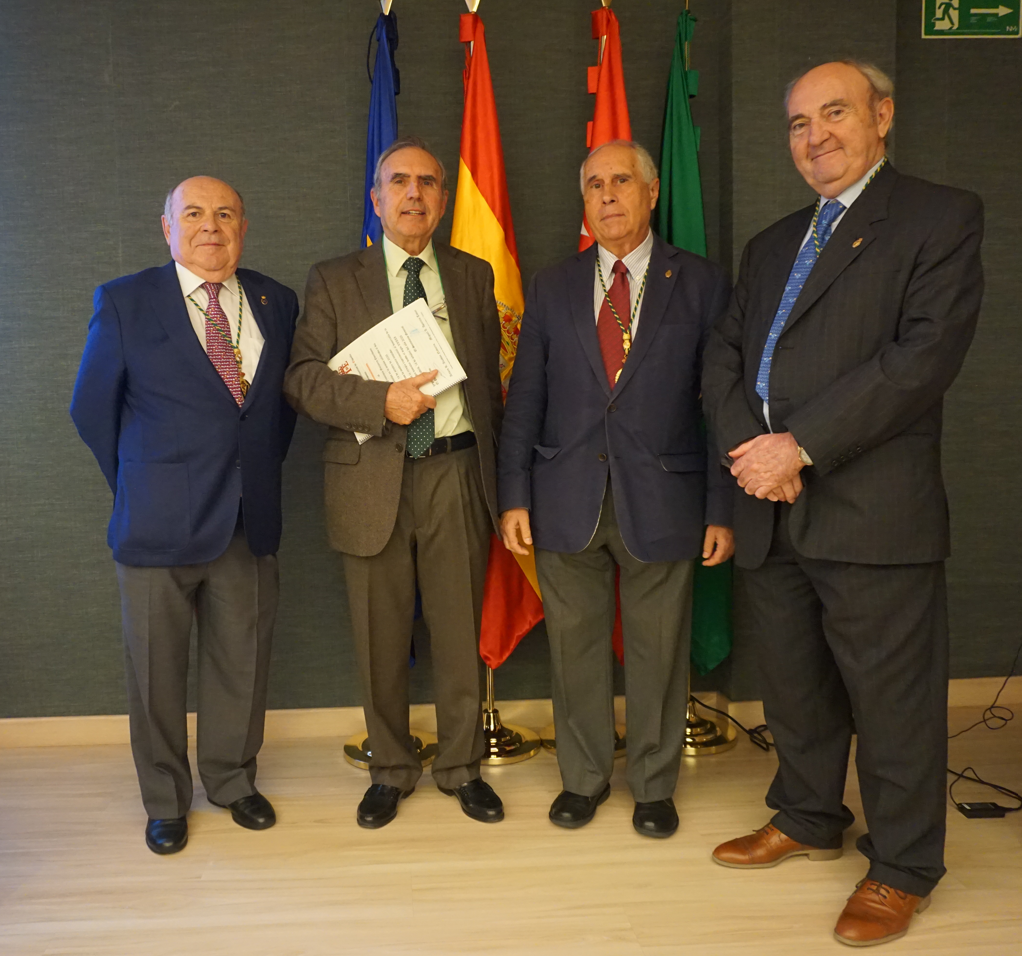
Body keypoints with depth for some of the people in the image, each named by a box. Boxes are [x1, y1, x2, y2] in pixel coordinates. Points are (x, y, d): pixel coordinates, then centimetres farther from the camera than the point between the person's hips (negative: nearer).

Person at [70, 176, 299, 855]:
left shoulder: (277, 303, 6)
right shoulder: (124, 303, -3)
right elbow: (93, 409, 3)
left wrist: (261, 473, 8)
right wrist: (142, 490, 5)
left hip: (250, 523, 3)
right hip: (160, 524, -2)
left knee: (242, 664, 13)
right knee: (156, 671, 10)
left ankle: (233, 781, 35)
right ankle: (166, 800, 31)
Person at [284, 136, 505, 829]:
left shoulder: (475, 277, 12)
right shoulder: (334, 280, 6)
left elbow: (490, 380, 14)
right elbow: (302, 378, -2)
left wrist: (492, 471, 10)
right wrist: (381, 401, -18)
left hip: (456, 473, 1)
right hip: (373, 479, -1)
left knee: (461, 632, 7)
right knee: (381, 637, 9)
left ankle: (462, 767, 26)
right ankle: (391, 770, 28)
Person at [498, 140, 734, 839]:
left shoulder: (703, 285, 3)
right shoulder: (552, 288, 10)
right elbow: (525, 397, 8)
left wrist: (722, 509, -4)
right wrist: (515, 494, 1)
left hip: (661, 500, -2)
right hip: (567, 500, 2)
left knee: (658, 651, 9)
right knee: (575, 646, 11)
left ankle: (655, 785, 29)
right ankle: (584, 776, 31)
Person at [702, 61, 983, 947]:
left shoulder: (941, 218, -1)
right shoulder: (772, 246, 20)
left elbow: (924, 355, -15)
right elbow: (724, 357, 13)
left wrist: (801, 444, -18)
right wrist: (750, 445, -7)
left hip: (874, 511, -6)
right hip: (771, 511, 7)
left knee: (893, 698, 5)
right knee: (794, 686, 18)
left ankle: (902, 868, 23)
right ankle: (808, 820, 38)